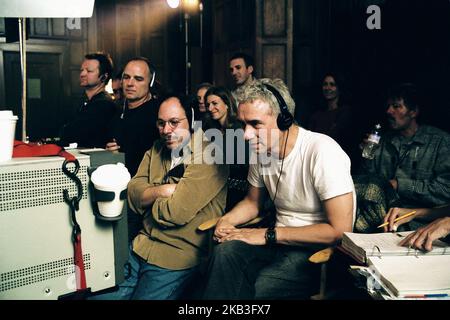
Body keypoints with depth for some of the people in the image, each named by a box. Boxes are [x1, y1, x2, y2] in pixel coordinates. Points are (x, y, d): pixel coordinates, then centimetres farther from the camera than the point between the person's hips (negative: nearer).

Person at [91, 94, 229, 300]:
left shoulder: (207, 155, -14)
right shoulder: (157, 150, 12)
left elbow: (177, 212, -20)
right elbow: (133, 193, 4)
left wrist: (149, 197, -1)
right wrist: (160, 191, -15)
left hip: (178, 256, -6)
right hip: (141, 247, 7)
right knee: (99, 294, 3)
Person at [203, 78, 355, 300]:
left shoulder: (322, 151, -21)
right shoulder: (261, 150, 1)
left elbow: (339, 230, -23)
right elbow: (253, 201, 17)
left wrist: (268, 234, -20)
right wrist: (226, 220, -5)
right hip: (279, 240, 6)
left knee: (257, 289, -29)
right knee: (225, 250, -23)